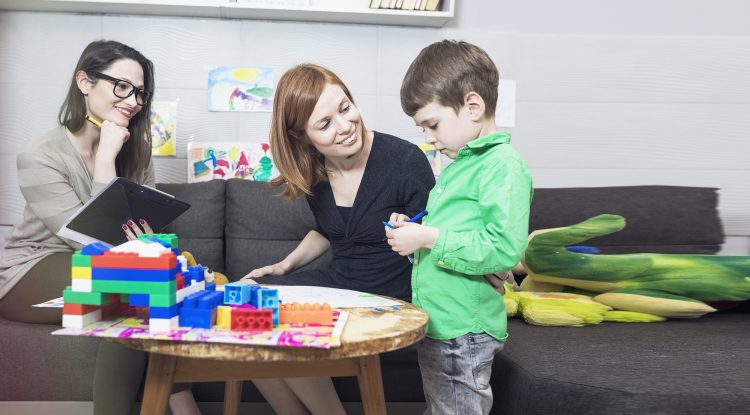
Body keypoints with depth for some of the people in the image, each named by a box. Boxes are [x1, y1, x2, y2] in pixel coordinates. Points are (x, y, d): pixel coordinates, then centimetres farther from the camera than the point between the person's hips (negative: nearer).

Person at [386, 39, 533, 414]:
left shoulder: (503, 165, -16)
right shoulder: (460, 164, 13)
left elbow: (505, 249, -26)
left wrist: (428, 239, -23)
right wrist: (414, 229, 7)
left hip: (463, 332, -9)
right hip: (435, 326, 9)